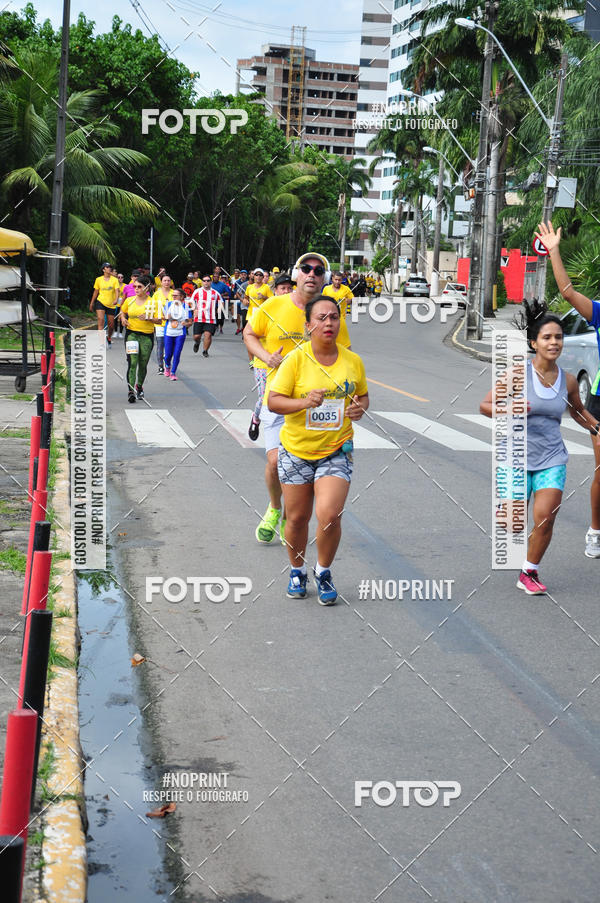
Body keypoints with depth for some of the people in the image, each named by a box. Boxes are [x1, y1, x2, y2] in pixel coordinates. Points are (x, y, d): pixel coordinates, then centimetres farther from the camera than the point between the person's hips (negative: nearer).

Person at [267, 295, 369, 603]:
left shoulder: (353, 361, 1)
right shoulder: (296, 359, -8)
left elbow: (362, 395, 17)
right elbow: (273, 401, -10)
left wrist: (360, 407, -6)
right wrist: (304, 402, -26)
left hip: (336, 451, 1)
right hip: (296, 450, -1)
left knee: (329, 516, -14)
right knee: (297, 517, 9)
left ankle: (323, 572, 12)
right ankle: (297, 571, 34)